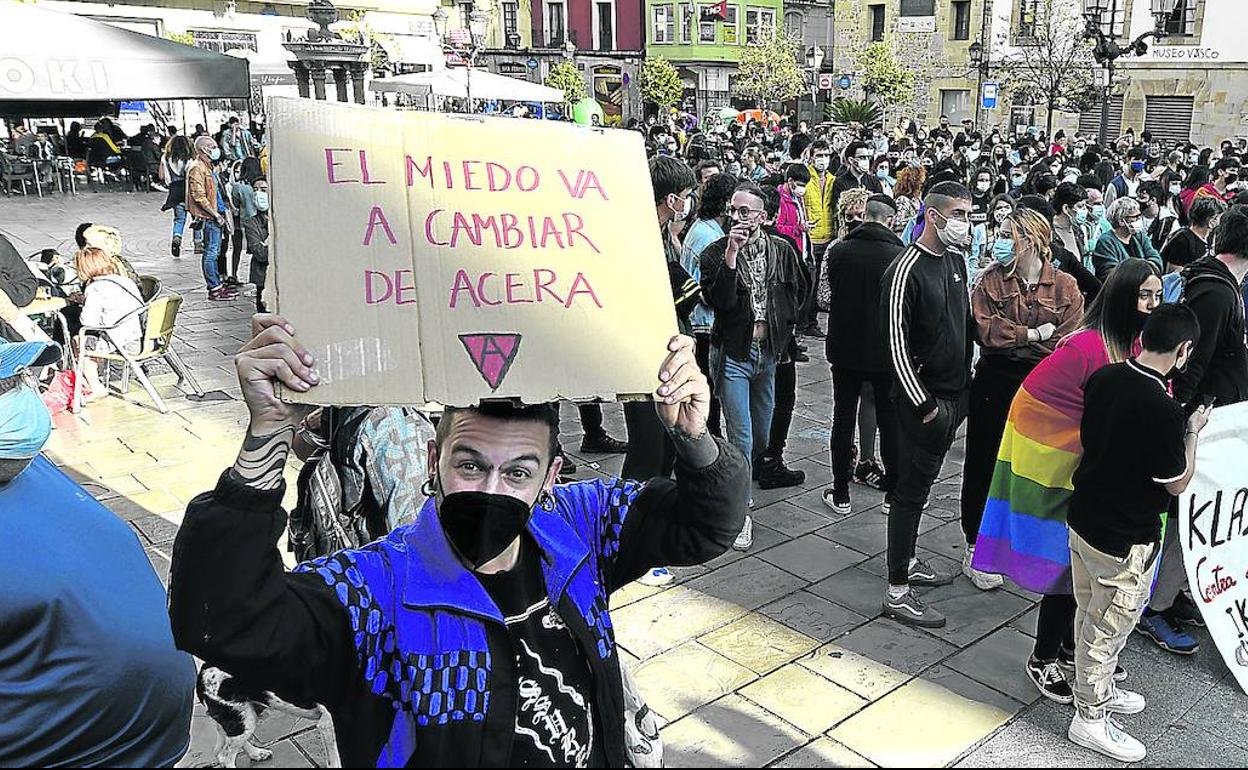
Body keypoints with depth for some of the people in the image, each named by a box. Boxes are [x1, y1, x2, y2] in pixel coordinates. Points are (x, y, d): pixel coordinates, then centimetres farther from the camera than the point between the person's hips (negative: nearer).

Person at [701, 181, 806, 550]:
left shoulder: (781, 250, 1)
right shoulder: (715, 253, -9)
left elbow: (797, 291, 17)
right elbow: (718, 300, -24)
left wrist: (784, 327, 8)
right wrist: (731, 254, -28)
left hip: (769, 353, 4)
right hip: (733, 355, -4)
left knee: (762, 437, 15)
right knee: (741, 438, -5)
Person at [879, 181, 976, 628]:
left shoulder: (956, 259, 9)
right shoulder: (907, 270, -17)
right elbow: (897, 343, -19)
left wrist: (964, 388, 15)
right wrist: (924, 405, -18)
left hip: (955, 394, 8)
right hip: (924, 398, -8)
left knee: (919, 483, 17)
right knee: (912, 490, -4)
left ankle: (907, 562, 31)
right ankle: (897, 593, 4)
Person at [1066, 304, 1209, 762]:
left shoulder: (1102, 378, -5)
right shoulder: (1162, 409, -27)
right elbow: (1177, 484, -14)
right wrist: (1193, 432, -1)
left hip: (1083, 520, 7)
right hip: (1125, 542, -7)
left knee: (1091, 617, 23)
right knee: (1108, 627, 10)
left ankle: (1099, 690, 44)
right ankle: (1090, 719, 26)